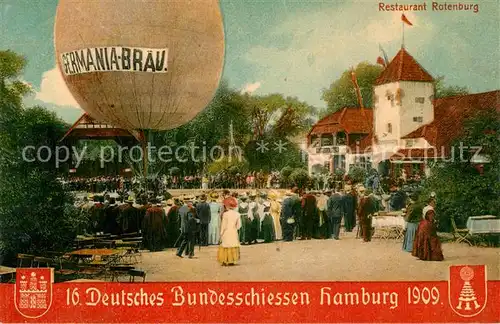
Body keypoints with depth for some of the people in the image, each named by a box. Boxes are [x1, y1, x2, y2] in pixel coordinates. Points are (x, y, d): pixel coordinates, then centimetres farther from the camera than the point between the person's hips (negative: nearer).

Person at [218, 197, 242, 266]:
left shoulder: (225, 214, -12)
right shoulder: (237, 214, 0)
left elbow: (223, 225, -9)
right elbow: (239, 225, 3)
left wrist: (221, 233, 0)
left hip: (227, 232, -4)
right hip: (234, 233, 4)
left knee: (226, 246, 3)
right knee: (234, 246, 10)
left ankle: (225, 261, 0)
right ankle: (232, 261, 10)